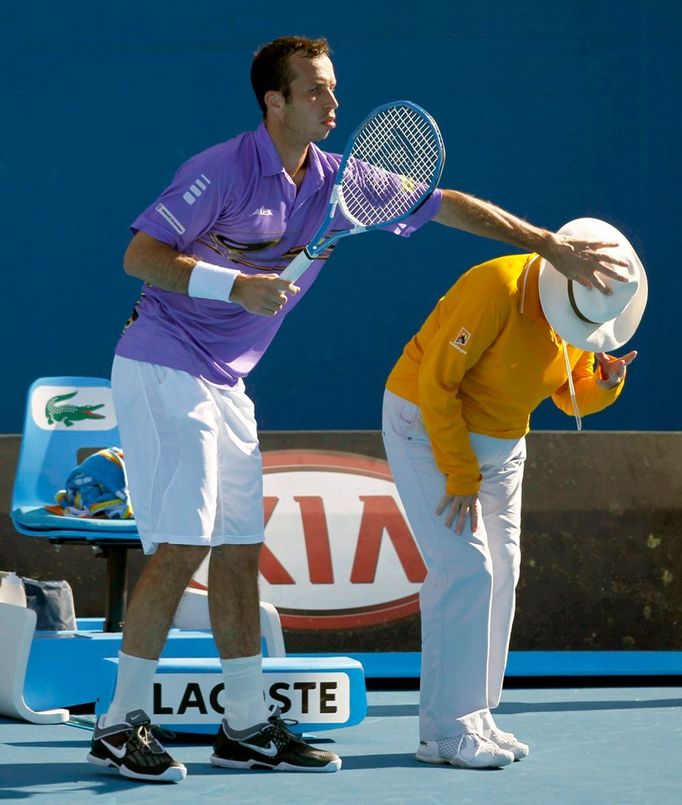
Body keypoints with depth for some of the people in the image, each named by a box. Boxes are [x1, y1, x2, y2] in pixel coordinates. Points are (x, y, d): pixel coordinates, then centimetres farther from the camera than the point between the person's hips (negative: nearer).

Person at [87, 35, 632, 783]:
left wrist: (551, 245, 5)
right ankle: (121, 722, -8)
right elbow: (140, 256, -17)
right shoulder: (222, 171, -16)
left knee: (238, 547, 6)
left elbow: (445, 204, 9)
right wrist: (235, 285, -29)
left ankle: (246, 723, 12)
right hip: (162, 371, -8)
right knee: (182, 544, -13)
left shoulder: (336, 182, 5)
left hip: (225, 384, 8)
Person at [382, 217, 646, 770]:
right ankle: (447, 730, -12)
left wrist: (605, 381, -16)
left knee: (499, 574, 4)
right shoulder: (496, 291, -28)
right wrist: (461, 477, -22)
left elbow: (575, 399, 8)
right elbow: (437, 382, -24)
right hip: (427, 426, -8)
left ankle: (475, 718, 12)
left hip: (500, 443, 8)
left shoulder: (579, 316, -4)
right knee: (465, 568, -15)